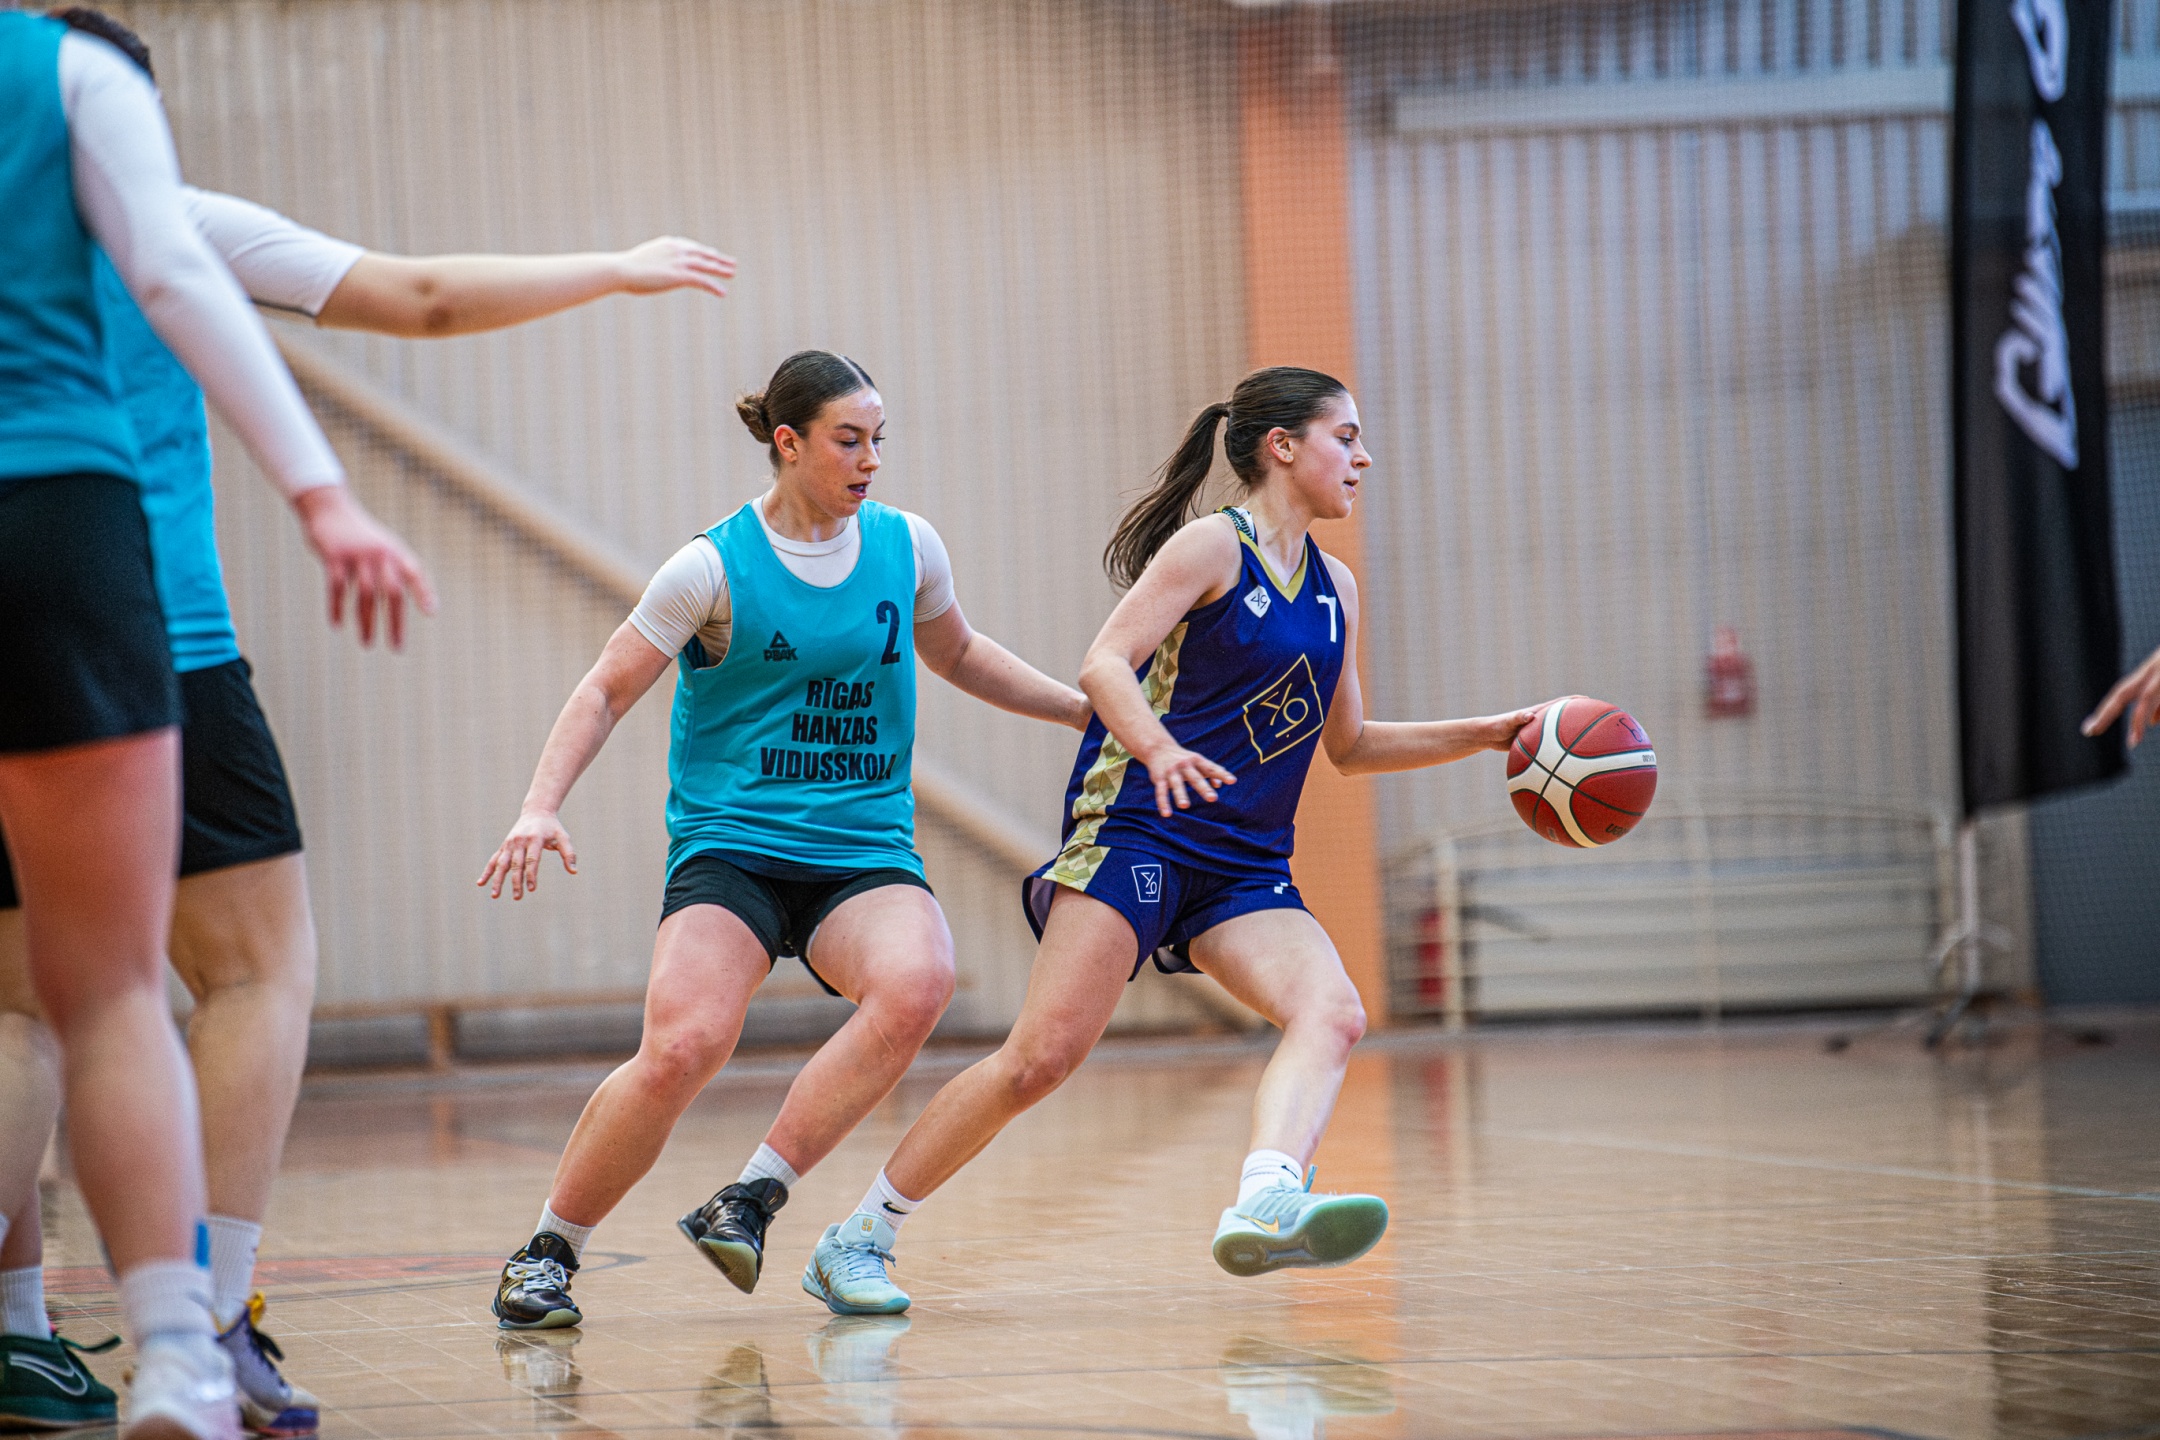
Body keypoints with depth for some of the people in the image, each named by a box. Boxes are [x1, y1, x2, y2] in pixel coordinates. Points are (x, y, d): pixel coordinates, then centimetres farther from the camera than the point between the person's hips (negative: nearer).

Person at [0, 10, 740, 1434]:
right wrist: (616, 269, 17)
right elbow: (423, 298, 6)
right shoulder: (164, 222, 4)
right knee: (260, 966, 1)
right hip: (153, 650, -4)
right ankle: (207, 1325, -10)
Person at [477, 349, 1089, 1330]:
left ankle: (749, 1202, -19)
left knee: (916, 986, -31)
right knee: (683, 1047, -27)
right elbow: (607, 692, 1)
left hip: (865, 849, 3)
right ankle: (548, 1249, -4)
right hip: (730, 842, -3)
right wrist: (541, 806, -12)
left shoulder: (906, 546, 8)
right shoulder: (715, 566, -5)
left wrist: (1089, 709, 27)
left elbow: (956, 654, 28)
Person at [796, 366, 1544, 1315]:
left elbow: (1350, 746, 28)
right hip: (1137, 832, -7)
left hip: (1245, 872, 7)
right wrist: (1158, 748, -35)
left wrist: (1488, 735, 21)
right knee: (1043, 1056, -14)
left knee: (1332, 1014, -22)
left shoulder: (1334, 589, 18)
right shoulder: (1213, 545, -3)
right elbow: (1103, 665, -15)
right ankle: (859, 1241, -1)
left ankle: (1264, 1207, -47)